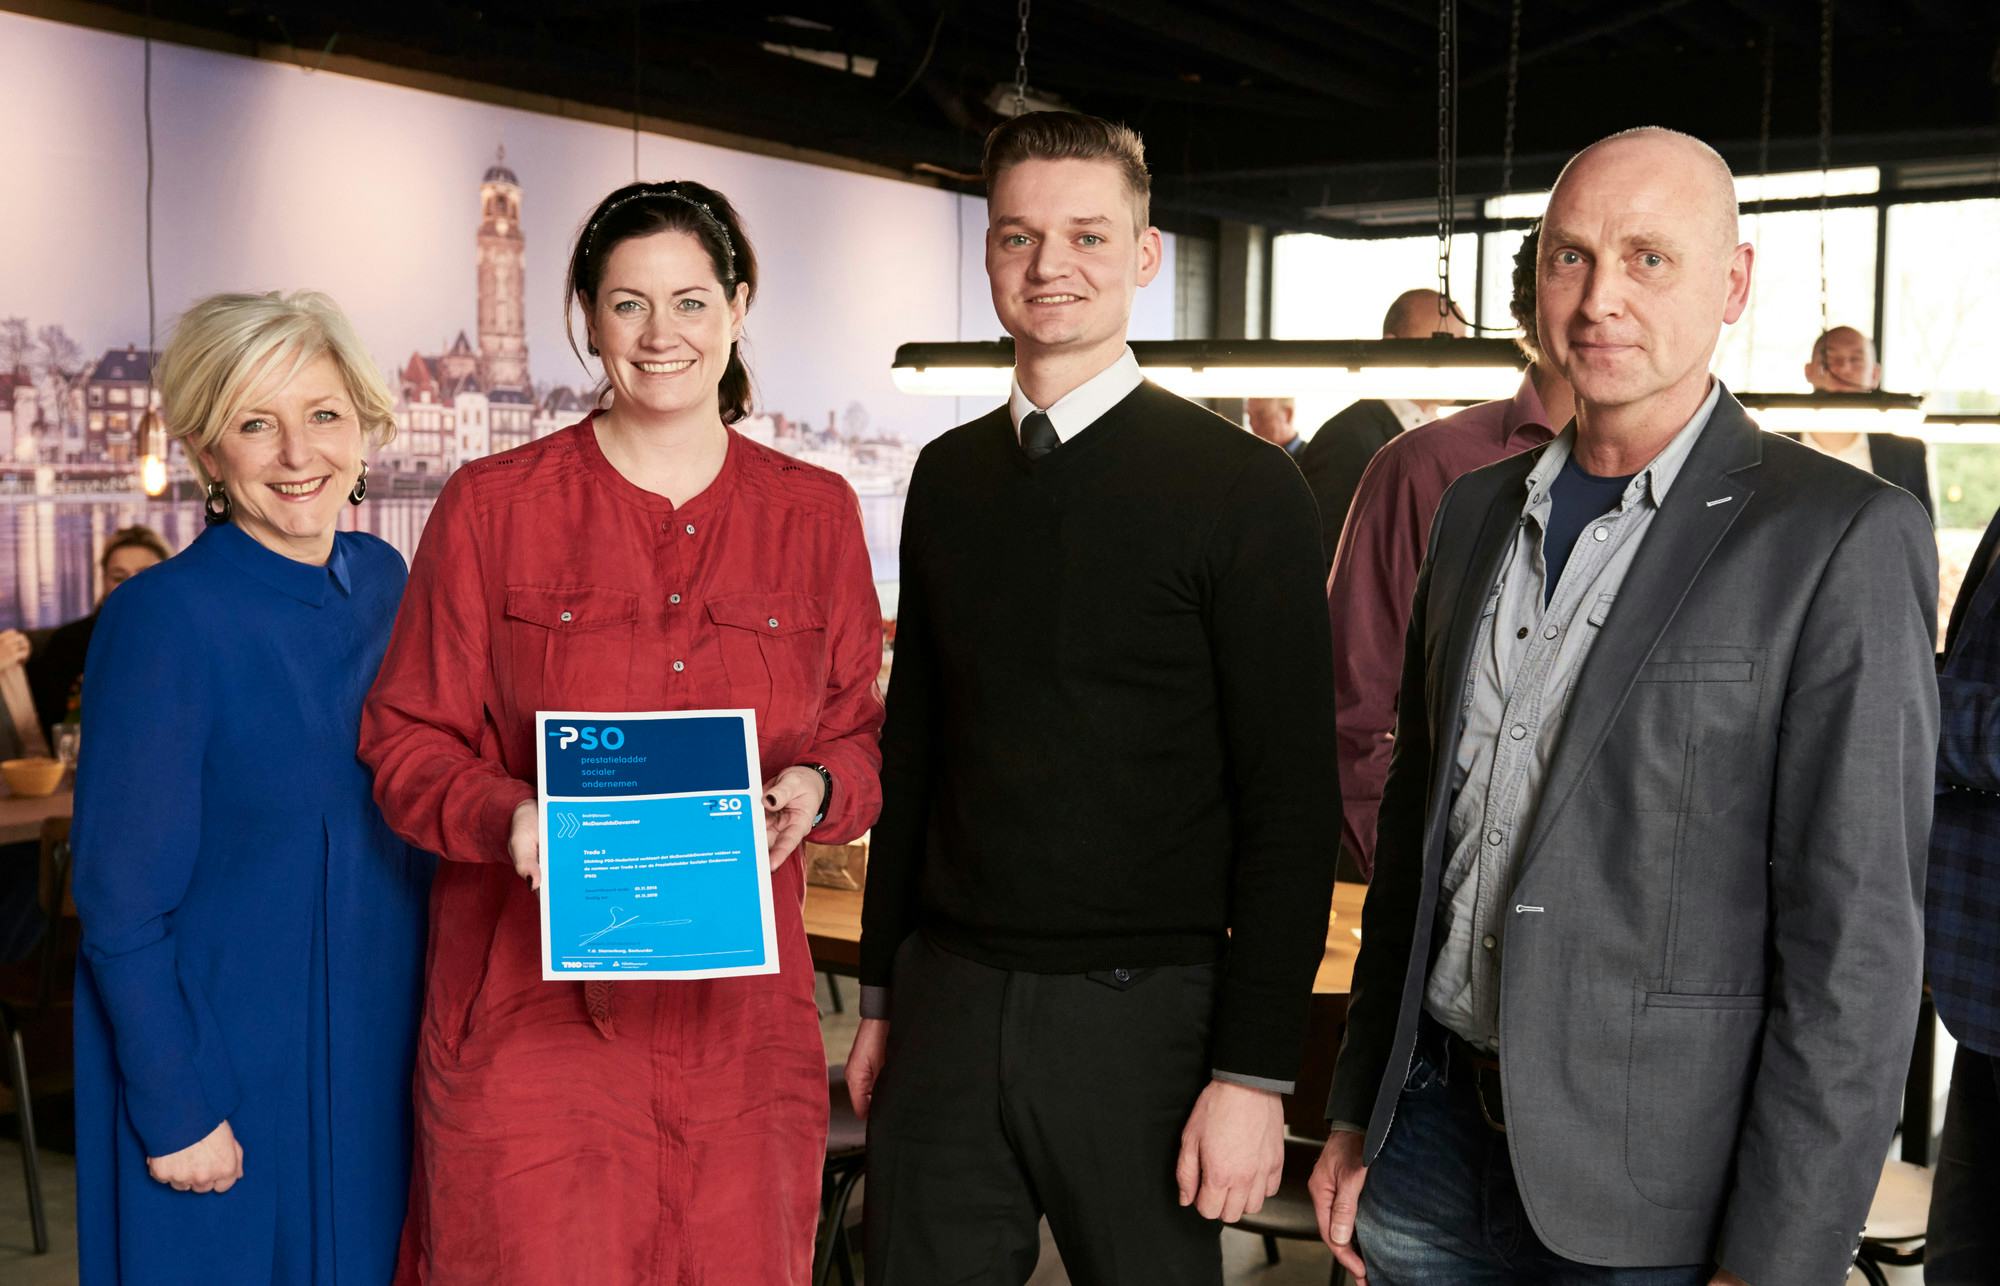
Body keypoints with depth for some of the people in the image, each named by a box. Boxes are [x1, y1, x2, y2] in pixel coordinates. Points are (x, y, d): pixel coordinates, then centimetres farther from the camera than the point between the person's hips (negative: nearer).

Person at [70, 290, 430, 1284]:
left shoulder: (382, 581, 1)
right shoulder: (162, 620, -18)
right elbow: (119, 903, -15)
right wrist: (178, 1112, -14)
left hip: (378, 1053, 6)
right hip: (223, 1071, -6)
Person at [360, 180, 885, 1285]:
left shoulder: (815, 514, 8)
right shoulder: (492, 506, 1)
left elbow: (861, 731, 13)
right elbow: (405, 741, 3)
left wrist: (817, 790, -9)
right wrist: (506, 815, -17)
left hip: (739, 1007, 2)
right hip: (533, 1002, -2)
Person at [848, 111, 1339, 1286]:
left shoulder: (1242, 489, -7)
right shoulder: (949, 478, 8)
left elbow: (1289, 803, -9)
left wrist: (1255, 1070, -12)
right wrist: (883, 992, 15)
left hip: (1142, 1013, -4)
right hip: (947, 1001, 4)